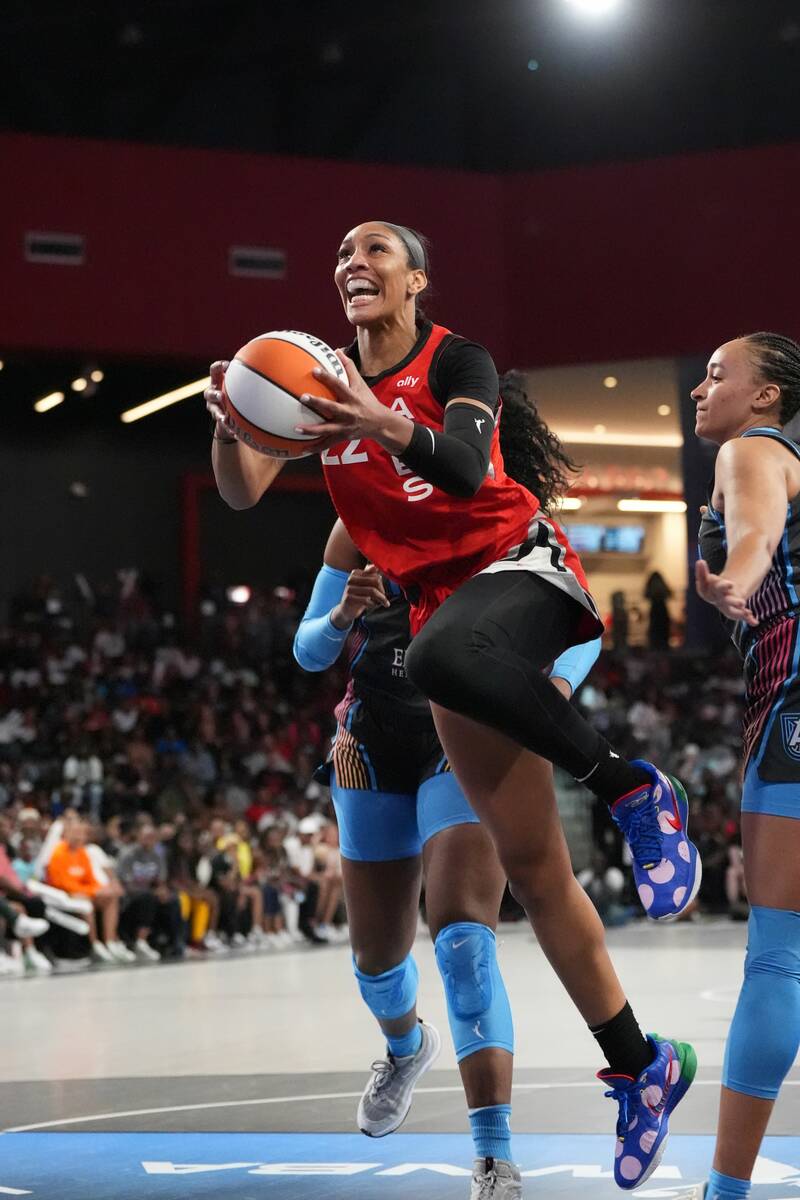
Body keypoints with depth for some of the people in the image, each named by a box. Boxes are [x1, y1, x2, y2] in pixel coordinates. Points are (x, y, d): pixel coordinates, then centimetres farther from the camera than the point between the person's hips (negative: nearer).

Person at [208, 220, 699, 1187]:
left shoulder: (457, 362, -7)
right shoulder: (324, 380, 7)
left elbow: (467, 466, -26)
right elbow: (242, 494, 0)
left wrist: (388, 427, -44)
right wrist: (229, 424, -21)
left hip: (521, 565, -5)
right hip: (441, 596, 5)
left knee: (439, 654, -42)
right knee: (525, 864, 2)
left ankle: (631, 790, -24)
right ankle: (643, 1063, 13)